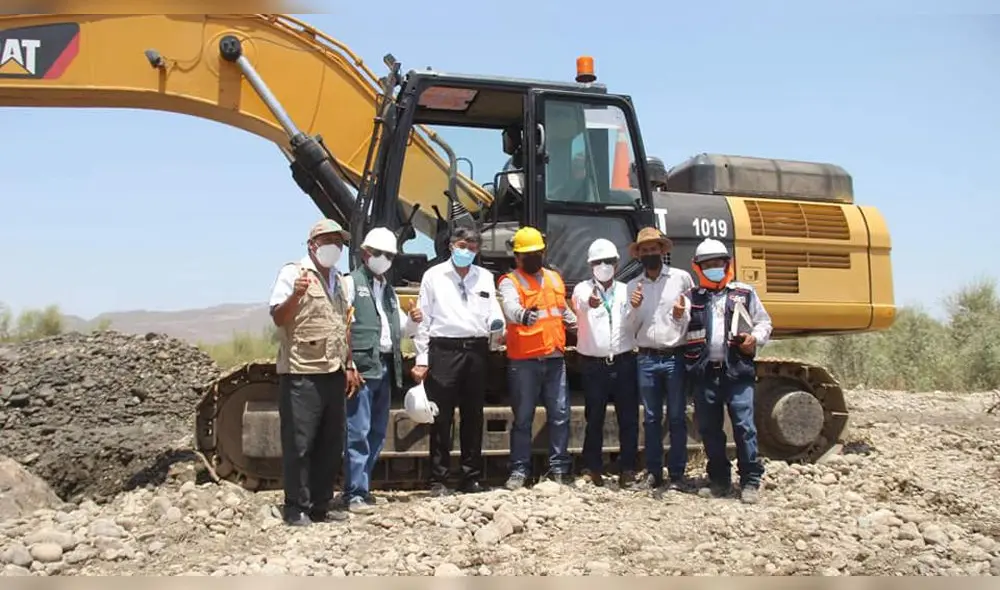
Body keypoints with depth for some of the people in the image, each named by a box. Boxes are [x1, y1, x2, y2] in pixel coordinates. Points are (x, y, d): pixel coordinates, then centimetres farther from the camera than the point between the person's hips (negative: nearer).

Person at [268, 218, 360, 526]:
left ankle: (320, 505, 22)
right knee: (298, 445, -2)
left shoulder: (338, 280, 18)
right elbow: (278, 318, -12)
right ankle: (297, 509, 8)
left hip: (333, 374, 8)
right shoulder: (293, 272, -4)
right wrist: (295, 295, -31)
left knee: (331, 445, 11)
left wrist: (349, 366, 19)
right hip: (301, 374, -8)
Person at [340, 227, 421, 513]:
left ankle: (362, 487, 22)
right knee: (358, 433, -8)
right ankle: (355, 493, -2)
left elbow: (398, 330, 28)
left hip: (385, 368, 8)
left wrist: (412, 321, 5)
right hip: (361, 367, -8)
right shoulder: (351, 283, 0)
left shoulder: (389, 290, 23)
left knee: (377, 433, 11)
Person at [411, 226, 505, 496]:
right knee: (442, 417, -1)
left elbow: (493, 312, 11)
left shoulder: (485, 277, 15)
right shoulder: (434, 275, 6)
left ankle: (472, 477, 18)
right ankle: (438, 479, 7)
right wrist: (421, 359, -1)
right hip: (444, 350, -3)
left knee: (473, 416, 9)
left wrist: (497, 324, -13)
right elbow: (424, 318, 4)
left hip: (476, 350, 3)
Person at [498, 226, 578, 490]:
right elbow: (510, 306, -26)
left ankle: (559, 467, 17)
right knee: (523, 418, 2)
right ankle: (519, 470, 11)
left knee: (560, 415, 6)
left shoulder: (554, 278, 16)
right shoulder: (510, 282, -4)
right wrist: (522, 315, -47)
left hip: (555, 358, 5)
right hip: (524, 360, -5)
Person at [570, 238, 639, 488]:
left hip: (624, 361, 2)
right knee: (594, 418, 5)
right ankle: (592, 468, 16)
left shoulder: (626, 291, 10)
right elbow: (578, 305, -24)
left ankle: (627, 469, 12)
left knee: (628, 418, 3)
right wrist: (589, 303, -47)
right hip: (593, 363, -2)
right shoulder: (583, 289, 1)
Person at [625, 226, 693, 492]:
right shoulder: (633, 285, 10)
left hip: (675, 357, -2)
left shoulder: (682, 278, 2)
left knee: (677, 418, 3)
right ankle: (653, 473, 17)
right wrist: (635, 308, -11)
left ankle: (676, 475, 11)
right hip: (647, 359, 3)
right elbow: (632, 327, 8)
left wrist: (682, 315, -17)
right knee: (651, 419, 9)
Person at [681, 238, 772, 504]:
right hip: (705, 374, 2)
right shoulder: (691, 297, 11)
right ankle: (719, 478, 23)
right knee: (709, 429, 9)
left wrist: (755, 338, -7)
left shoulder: (745, 293, 9)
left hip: (738, 373, -2)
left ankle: (751, 480, 7)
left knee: (744, 426, -5)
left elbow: (764, 322, 12)